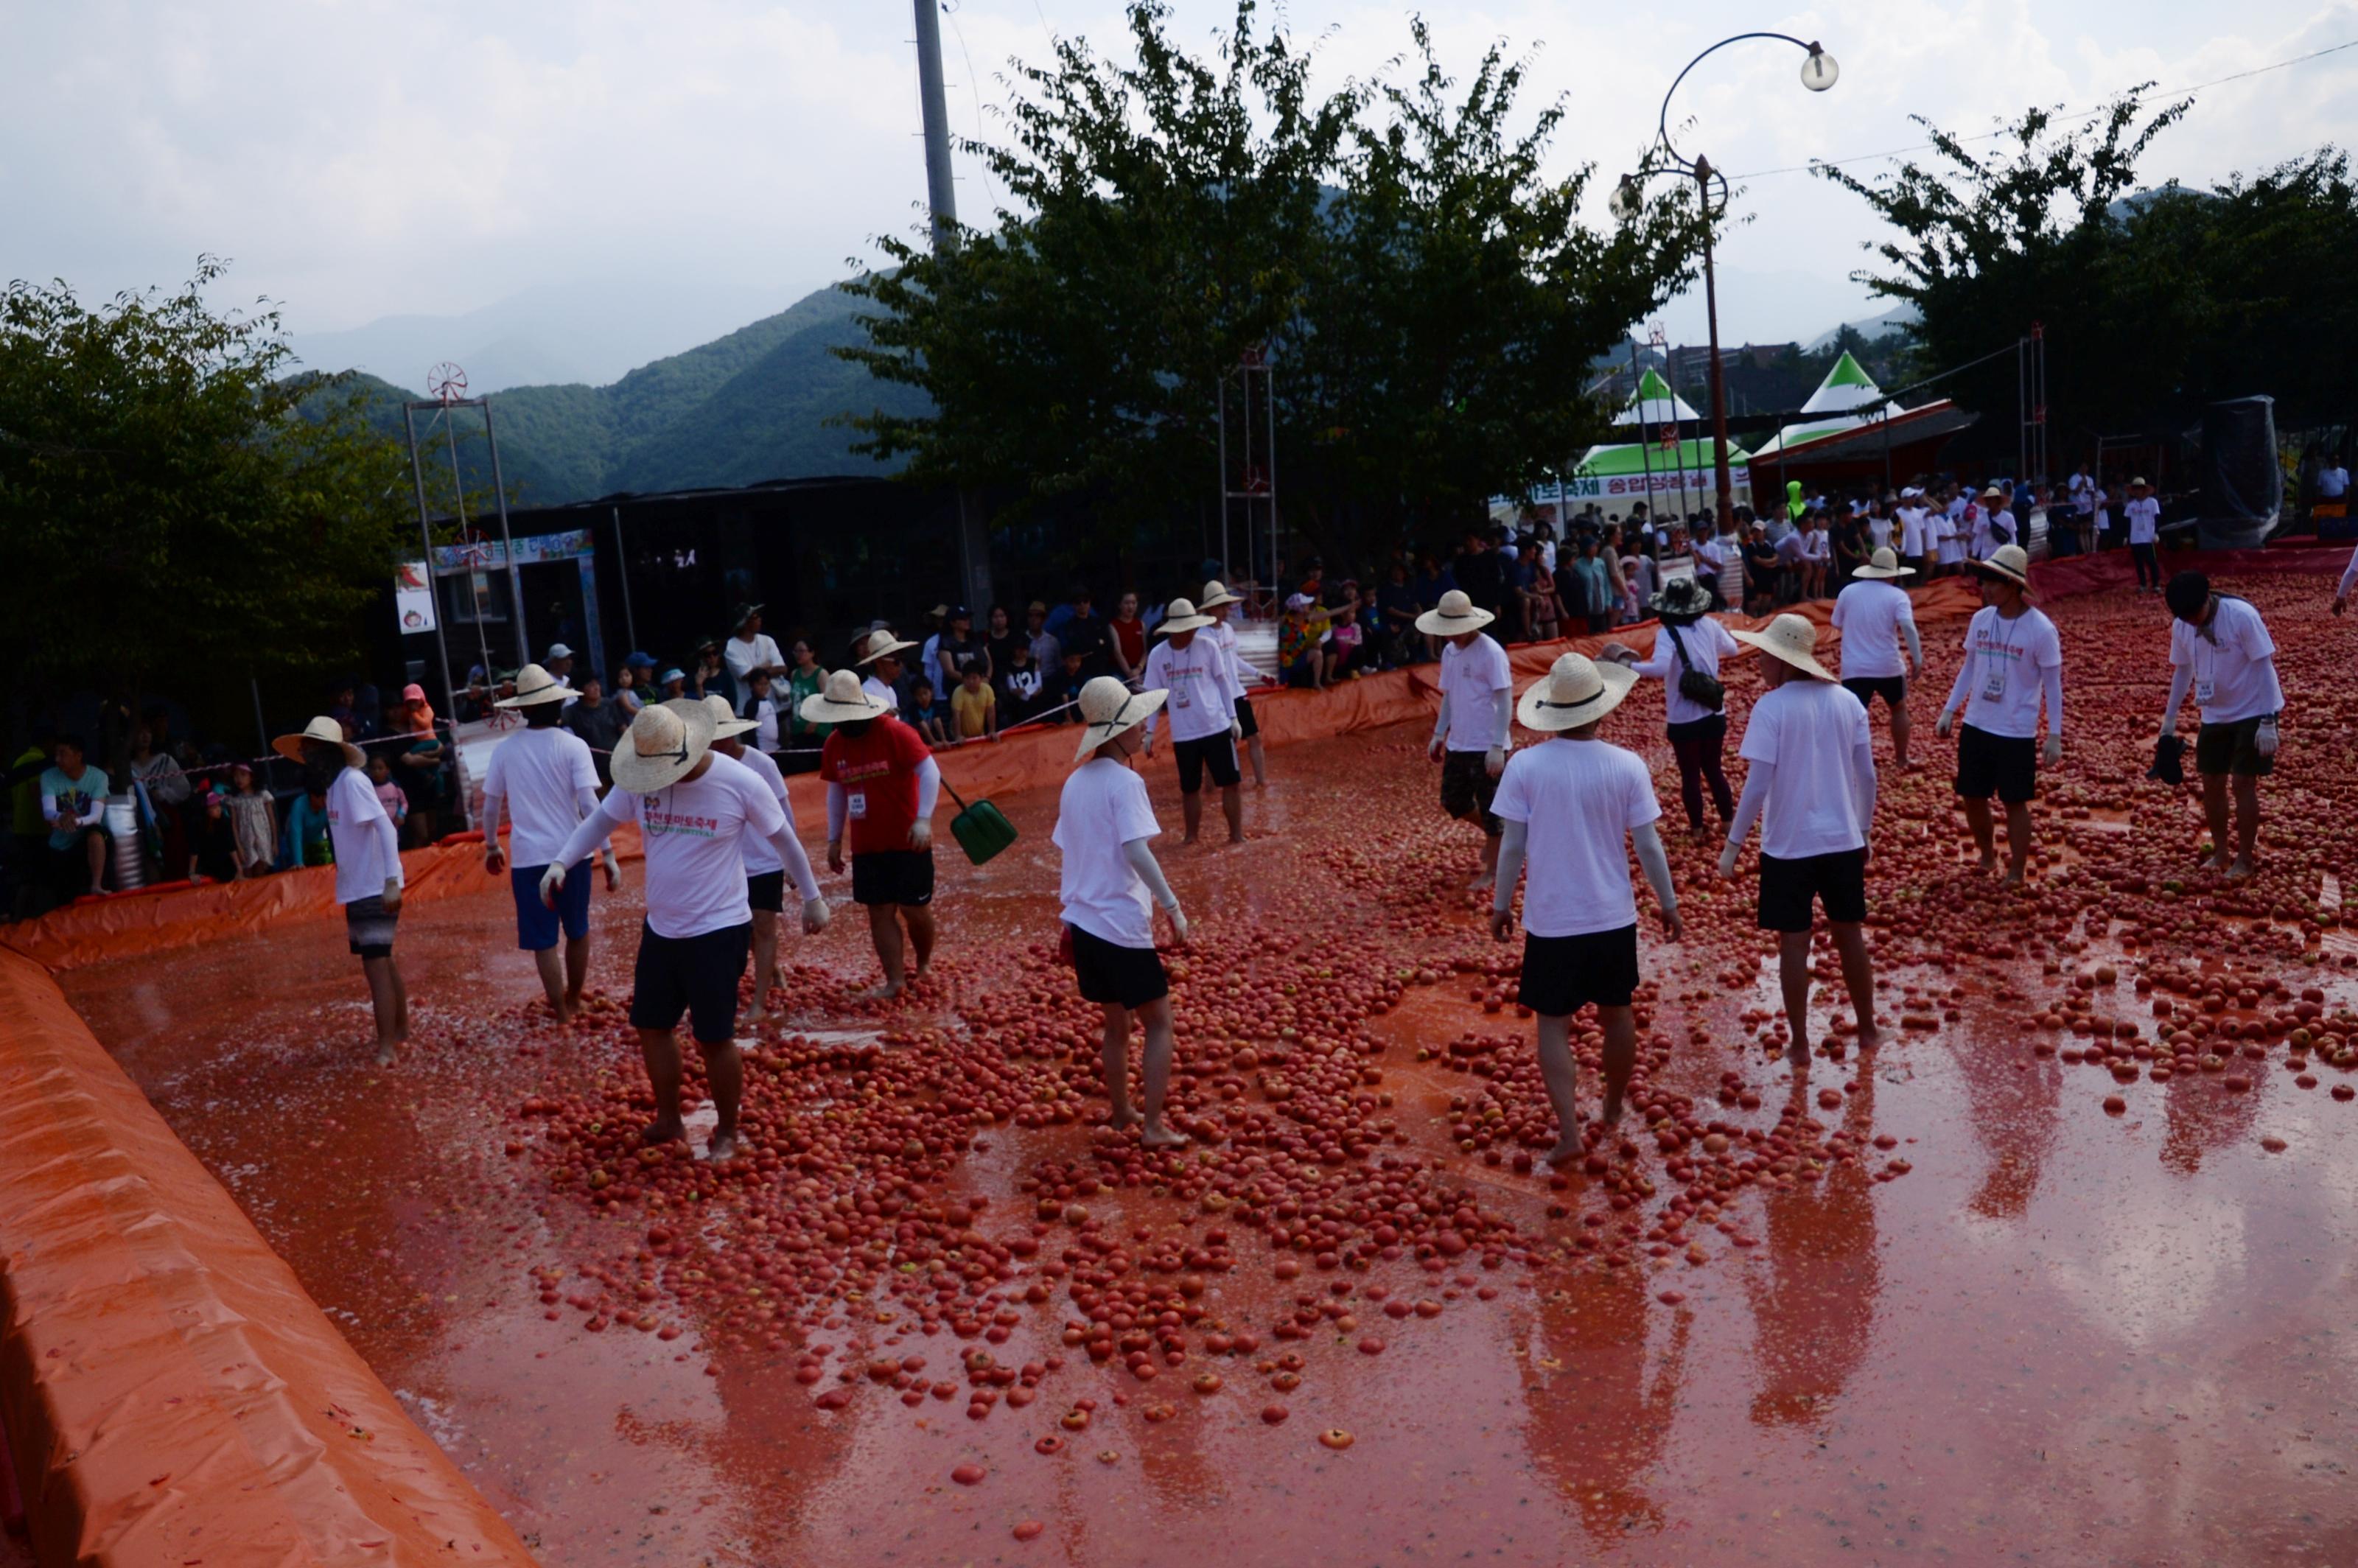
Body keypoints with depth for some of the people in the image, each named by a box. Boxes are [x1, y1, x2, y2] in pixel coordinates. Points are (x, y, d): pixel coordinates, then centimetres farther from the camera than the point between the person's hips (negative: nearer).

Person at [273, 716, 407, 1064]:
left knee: (375, 965, -10)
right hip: (358, 889, 9)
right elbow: (348, 837, 13)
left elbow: (385, 826, -22)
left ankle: (386, 1049, -9)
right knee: (383, 962, 16)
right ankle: (401, 1032, 27)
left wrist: (392, 881, -28)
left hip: (375, 889, -9)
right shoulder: (333, 785, 12)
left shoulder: (351, 781, -14)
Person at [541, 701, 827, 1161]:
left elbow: (784, 837, -6)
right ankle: (669, 1120, 34)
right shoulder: (639, 781, -6)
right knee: (651, 1024, 15)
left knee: (713, 1037, 1)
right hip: (660, 927, 6)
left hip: (718, 931, -5)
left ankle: (727, 1133, 20)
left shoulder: (740, 782, -17)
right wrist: (561, 862, -12)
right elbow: (600, 819, 5)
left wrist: (812, 897, 0)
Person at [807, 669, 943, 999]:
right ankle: (895, 980, 9)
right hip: (866, 846, 5)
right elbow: (836, 791, 15)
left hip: (907, 842, -5)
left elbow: (929, 770, -19)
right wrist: (834, 839, 14)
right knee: (879, 912, 3)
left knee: (914, 909, 2)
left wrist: (923, 819, -28)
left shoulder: (895, 732, -16)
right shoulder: (834, 744, 4)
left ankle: (924, 965, 27)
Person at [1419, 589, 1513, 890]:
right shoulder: (1449, 651, 6)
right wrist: (1439, 734, 11)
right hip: (1458, 744, 8)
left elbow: (1505, 701, -17)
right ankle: (1493, 834, 38)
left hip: (1487, 748, -7)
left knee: (1490, 809, 4)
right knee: (1453, 802, 14)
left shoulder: (1491, 653, -17)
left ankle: (1492, 870, 18)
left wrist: (1497, 746, -21)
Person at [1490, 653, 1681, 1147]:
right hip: (1613, 917, 2)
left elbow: (1512, 846, -8)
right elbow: (1648, 845, -4)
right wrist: (1667, 902, 10)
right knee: (1617, 1012, 20)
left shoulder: (1524, 765, -12)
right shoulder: (1627, 766, -9)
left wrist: (1501, 905, 5)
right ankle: (1614, 1110, 36)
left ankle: (1569, 1132, -2)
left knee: (1553, 1023, 7)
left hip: (1550, 919, -2)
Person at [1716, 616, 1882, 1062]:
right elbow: (1867, 777, 4)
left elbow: (1758, 785, -17)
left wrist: (1732, 845, -10)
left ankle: (1800, 1045, 16)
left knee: (1794, 944, 7)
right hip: (1843, 841, 4)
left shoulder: (1771, 708, -14)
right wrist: (1864, 831, 18)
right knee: (1850, 935, 18)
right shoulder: (1847, 702, 0)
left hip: (1788, 845, -4)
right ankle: (1867, 1031, 32)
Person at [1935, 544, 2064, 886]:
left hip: (2017, 733, -5)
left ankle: (2016, 872, 22)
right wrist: (1949, 710, 9)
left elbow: (2052, 685, -10)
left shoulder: (2041, 629, -15)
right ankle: (1987, 854, 37)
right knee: (1972, 796, 13)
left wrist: (2055, 736, -11)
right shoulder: (1981, 619, -1)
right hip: (1976, 725, 5)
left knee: (2015, 802, 6)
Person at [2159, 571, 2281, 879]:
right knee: (2212, 783, 8)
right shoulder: (2181, 626, -7)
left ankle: (2244, 859, 7)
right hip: (2215, 715, 5)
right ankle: (2220, 852, 23)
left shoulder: (2242, 616, -24)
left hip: (2253, 712, -5)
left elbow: (2264, 667, -21)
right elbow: (2183, 670, 8)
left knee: (2243, 783, -5)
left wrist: (2268, 722, -23)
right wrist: (2170, 717, 12)